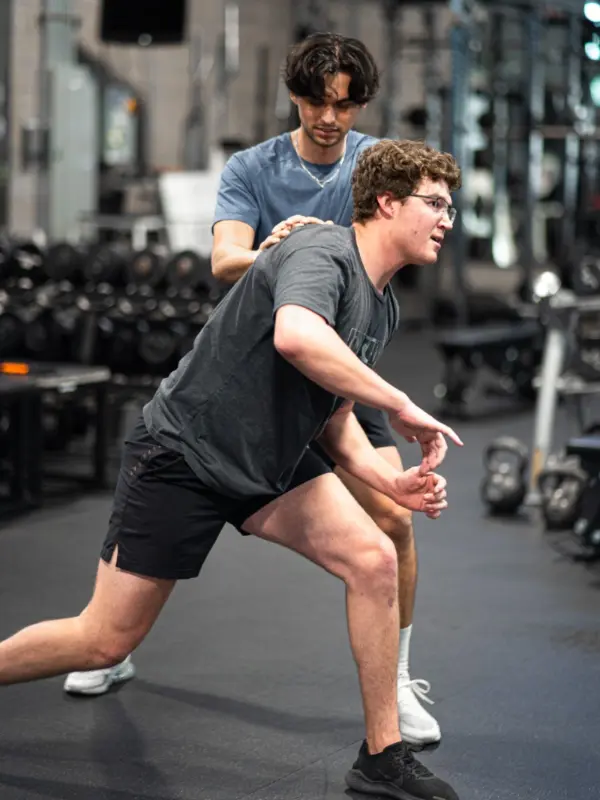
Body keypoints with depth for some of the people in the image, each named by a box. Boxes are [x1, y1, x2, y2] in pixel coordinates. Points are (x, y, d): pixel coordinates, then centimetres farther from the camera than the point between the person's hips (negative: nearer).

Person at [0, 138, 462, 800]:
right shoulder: (322, 253, -21)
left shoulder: (381, 308, 8)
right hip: (182, 454, -8)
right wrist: (401, 408, -36)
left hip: (270, 463, 8)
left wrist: (392, 482, -2)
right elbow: (296, 336, -44)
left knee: (373, 559, -12)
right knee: (105, 641, -1)